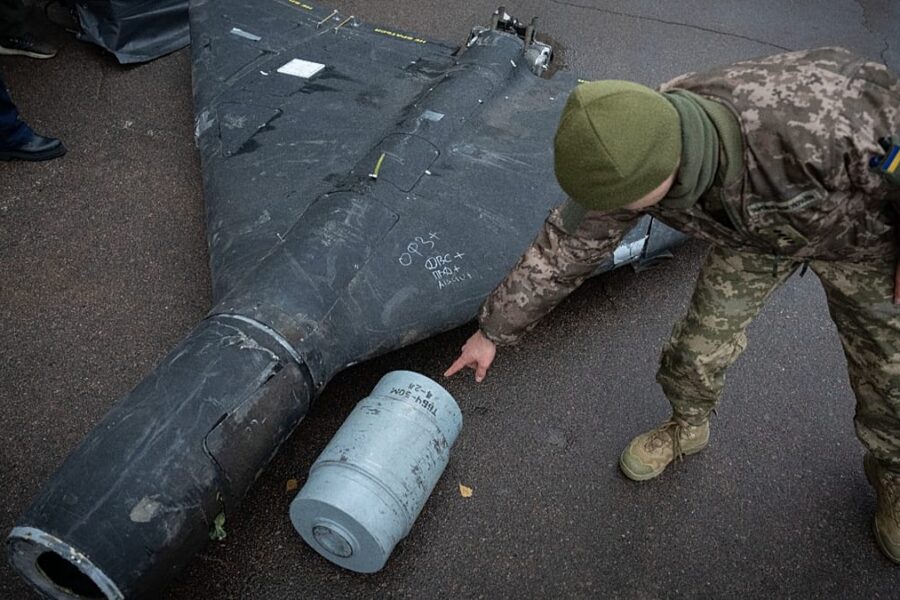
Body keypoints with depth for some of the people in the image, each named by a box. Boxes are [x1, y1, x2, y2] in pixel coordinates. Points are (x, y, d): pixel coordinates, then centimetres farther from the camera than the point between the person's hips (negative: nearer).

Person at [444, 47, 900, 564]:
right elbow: (561, 250, -19)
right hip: (753, 229, 3)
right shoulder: (628, 158, -32)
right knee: (704, 338, 3)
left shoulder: (812, 117, -48)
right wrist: (494, 332, -10)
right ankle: (687, 427, 35)